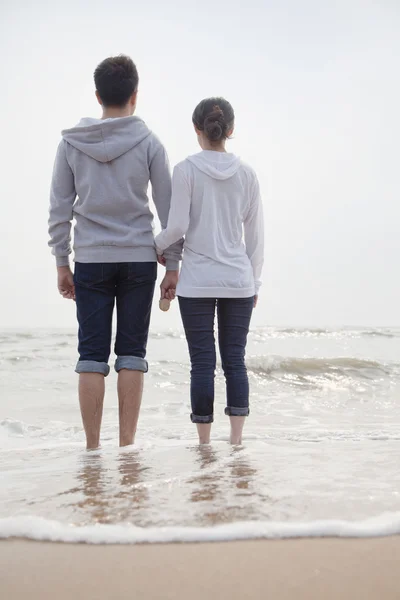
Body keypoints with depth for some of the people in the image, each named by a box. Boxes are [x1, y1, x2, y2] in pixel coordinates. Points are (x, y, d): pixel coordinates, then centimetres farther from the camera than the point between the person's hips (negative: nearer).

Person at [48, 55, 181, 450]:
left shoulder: (71, 143, 2)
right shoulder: (149, 143, -1)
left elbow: (59, 208, 4)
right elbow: (168, 209, 0)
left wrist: (61, 263, 10)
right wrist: (173, 265, 7)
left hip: (90, 261, 1)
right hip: (139, 259, -1)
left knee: (92, 354, 4)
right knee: (131, 353, 5)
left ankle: (92, 447, 5)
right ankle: (126, 445, 6)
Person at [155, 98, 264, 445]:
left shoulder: (186, 170, -5)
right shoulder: (246, 174, 4)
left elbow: (177, 226, -9)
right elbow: (256, 235, 7)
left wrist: (158, 247, 12)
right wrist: (255, 281, 16)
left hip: (197, 282, -2)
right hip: (239, 281, 2)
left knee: (202, 362, 3)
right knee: (235, 360, 7)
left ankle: (204, 443, 8)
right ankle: (236, 441, 8)